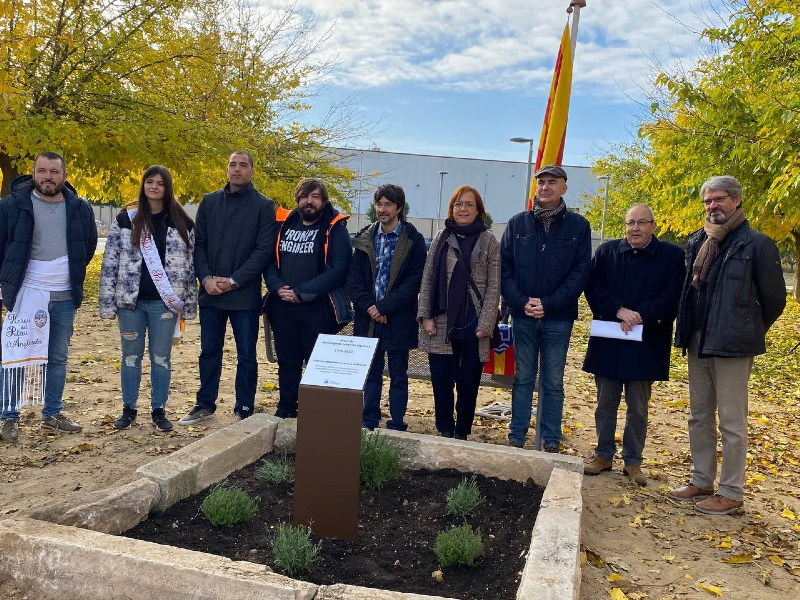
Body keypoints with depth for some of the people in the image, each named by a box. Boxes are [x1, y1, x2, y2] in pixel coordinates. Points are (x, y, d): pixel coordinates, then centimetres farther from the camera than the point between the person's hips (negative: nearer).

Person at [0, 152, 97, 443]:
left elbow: (89, 245, 17)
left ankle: (52, 414, 23)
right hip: (26, 294, -3)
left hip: (65, 297, 3)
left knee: (58, 358, 11)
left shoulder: (80, 208, 2)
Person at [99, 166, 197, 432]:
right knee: (131, 357, 11)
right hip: (130, 301, 1)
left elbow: (190, 265, 4)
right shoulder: (125, 219, 2)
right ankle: (129, 409, 24)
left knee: (161, 358, 7)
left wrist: (189, 304, 0)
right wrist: (107, 302, -3)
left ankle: (159, 410, 20)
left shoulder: (182, 222, 3)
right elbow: (110, 263, 2)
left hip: (165, 302, 0)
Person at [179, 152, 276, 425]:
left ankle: (244, 410, 17)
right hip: (210, 292, 4)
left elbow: (264, 250, -8)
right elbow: (198, 244, 7)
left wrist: (234, 281, -14)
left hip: (245, 295, -3)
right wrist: (206, 277, -8)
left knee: (246, 355, 5)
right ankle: (205, 404, 28)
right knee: (209, 351, 13)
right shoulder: (209, 202, 9)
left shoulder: (263, 206, -2)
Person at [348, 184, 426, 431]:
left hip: (398, 320, -3)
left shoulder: (413, 240, -3)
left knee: (398, 375, 7)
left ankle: (396, 426, 17)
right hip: (368, 318, 3)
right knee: (371, 373, 12)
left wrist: (383, 306, -14)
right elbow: (354, 277, 4)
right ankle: (368, 423, 23)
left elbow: (414, 282, -10)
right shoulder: (366, 238, 8)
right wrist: (368, 306, -10)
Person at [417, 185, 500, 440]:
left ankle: (461, 433, 20)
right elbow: (427, 280, 7)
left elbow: (493, 286, -2)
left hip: (473, 325, -2)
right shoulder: (441, 238, 8)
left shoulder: (488, 241, 2)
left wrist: (485, 324, -9)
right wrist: (425, 316, -1)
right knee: (441, 380, 6)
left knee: (468, 382, 5)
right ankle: (445, 431, 21)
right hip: (441, 324, 2)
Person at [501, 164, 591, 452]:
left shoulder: (578, 226, 1)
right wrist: (521, 302, -12)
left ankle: (551, 442, 16)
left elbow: (581, 272, -4)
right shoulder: (518, 223, 4)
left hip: (558, 318, -1)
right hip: (523, 316, 1)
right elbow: (504, 267, 2)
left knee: (553, 383, 6)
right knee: (523, 379, 9)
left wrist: (548, 304, -12)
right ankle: (516, 438, 18)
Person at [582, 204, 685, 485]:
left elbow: (673, 296, -8)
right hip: (607, 343, 2)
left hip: (646, 344, -2)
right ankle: (603, 455, 26)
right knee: (605, 403, 11)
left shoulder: (671, 255, 0)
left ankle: (633, 462, 22)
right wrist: (619, 310, -17)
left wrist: (640, 315, -19)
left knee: (638, 407, 8)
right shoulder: (607, 251, 5)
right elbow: (593, 287, -3)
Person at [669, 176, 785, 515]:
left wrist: (747, 332, 5)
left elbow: (774, 299, -3)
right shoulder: (697, 243, 8)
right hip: (698, 343, 6)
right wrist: (687, 331, 11)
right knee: (699, 417, 15)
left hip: (732, 346, -6)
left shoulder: (757, 244, -8)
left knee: (731, 422, 2)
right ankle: (701, 482, 28)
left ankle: (732, 493, 14)